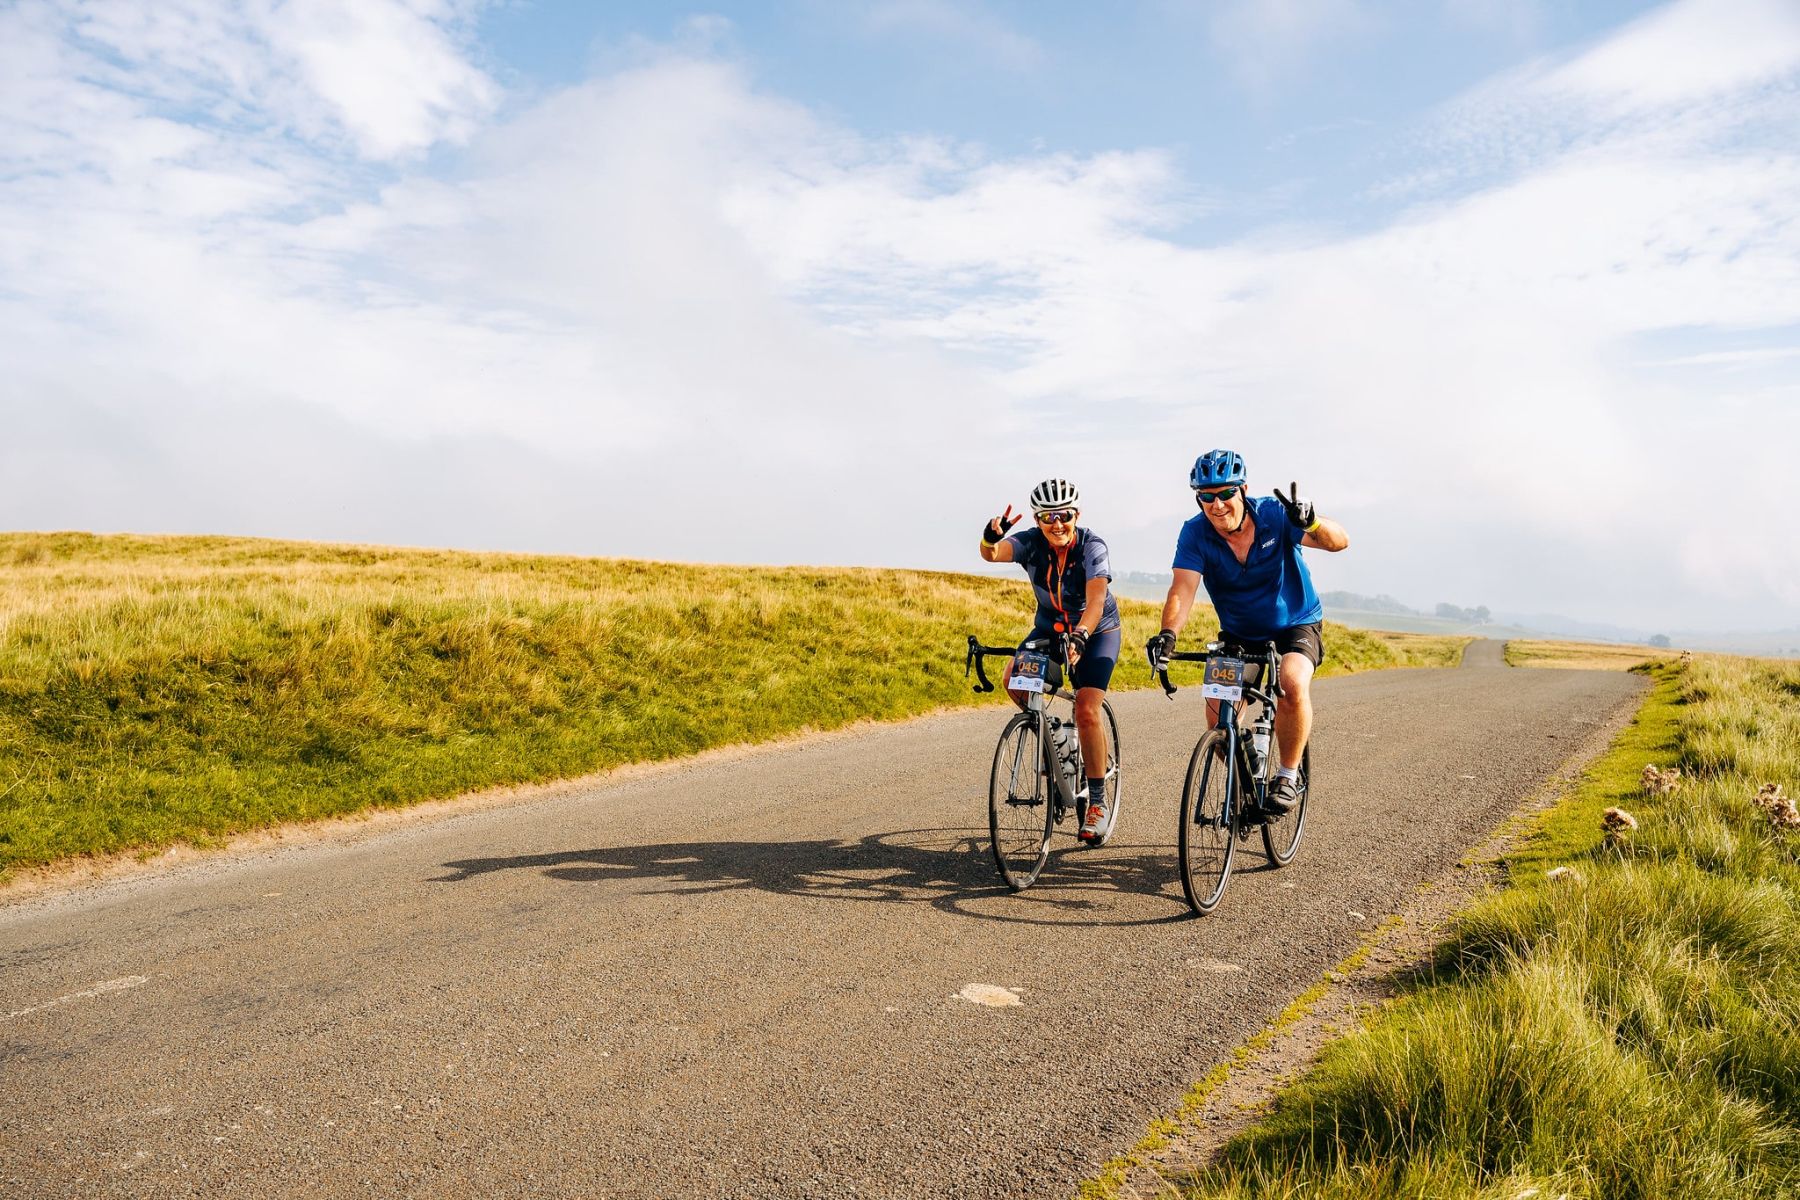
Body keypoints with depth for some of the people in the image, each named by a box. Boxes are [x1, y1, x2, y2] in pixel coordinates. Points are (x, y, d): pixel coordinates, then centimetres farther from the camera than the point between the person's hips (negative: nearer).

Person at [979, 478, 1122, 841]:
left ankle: (1098, 801, -5)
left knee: (1086, 710, -19)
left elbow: (1096, 599, -41)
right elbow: (993, 553, -37)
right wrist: (990, 539, -62)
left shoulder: (1092, 547, -26)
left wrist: (1080, 636, -59)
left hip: (1097, 630, -3)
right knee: (1014, 677, -24)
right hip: (1050, 627, 3)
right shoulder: (1031, 543, -17)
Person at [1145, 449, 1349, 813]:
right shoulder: (1195, 533, -17)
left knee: (1293, 685, -31)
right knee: (1217, 713, -15)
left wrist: (1311, 522, -53)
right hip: (1238, 634, 2)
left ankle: (1288, 775, -9)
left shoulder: (1274, 514, -21)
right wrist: (1167, 634, -48)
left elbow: (1339, 541, -30)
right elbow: (1182, 589, -28)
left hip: (1295, 626, -2)